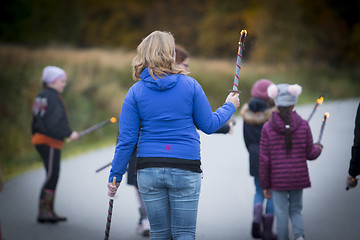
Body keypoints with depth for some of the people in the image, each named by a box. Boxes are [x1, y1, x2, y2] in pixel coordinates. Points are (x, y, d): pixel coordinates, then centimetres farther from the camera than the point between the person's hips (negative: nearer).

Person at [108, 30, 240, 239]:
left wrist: (115, 176, 6)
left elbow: (127, 139, -2)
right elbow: (209, 126, 4)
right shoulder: (190, 85, -3)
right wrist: (229, 107, 22)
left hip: (149, 170, 2)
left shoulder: (136, 92, 0)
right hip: (185, 168, -2)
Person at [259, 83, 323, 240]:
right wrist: (318, 148, 26)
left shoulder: (268, 128, -8)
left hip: (278, 179, -2)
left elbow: (264, 160, -5)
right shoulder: (303, 126, -6)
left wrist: (265, 185, 4)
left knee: (281, 214, 7)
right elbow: (310, 154, 2)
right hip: (299, 178, 2)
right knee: (295, 210, 16)